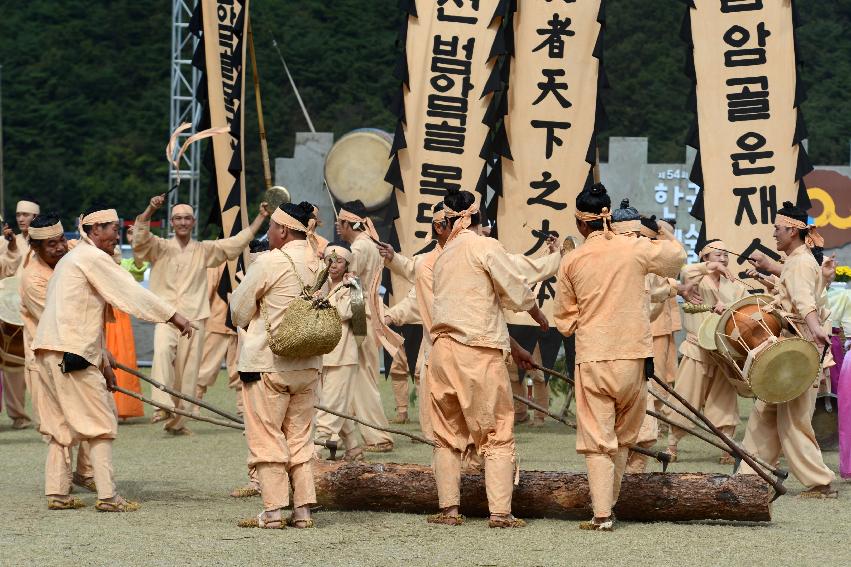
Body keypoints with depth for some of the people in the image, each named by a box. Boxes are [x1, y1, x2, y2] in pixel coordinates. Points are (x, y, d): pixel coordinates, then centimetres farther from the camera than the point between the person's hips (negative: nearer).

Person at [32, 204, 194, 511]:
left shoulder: (72, 259, 25)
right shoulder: (93, 257, -6)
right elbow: (132, 292, -11)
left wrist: (103, 362, 27)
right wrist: (174, 316, -8)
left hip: (48, 350, 10)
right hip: (71, 353, -10)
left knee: (60, 424, 13)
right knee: (100, 422, -5)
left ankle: (57, 493, 13)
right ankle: (107, 495, -7)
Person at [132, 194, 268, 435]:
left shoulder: (204, 250, 15)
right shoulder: (160, 247, 9)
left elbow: (237, 242, 14)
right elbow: (141, 237, -10)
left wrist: (260, 217, 9)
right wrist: (150, 210, -27)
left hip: (194, 318, 3)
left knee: (188, 372, 0)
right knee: (163, 351, -31)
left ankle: (177, 421, 9)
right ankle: (163, 406, -35)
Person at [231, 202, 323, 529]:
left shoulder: (269, 262, -13)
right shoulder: (317, 264, 5)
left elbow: (239, 312, -5)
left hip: (268, 363, -6)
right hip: (309, 364, 6)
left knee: (267, 437, 1)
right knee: (300, 438, 12)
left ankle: (273, 511, -1)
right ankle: (303, 510, 10)